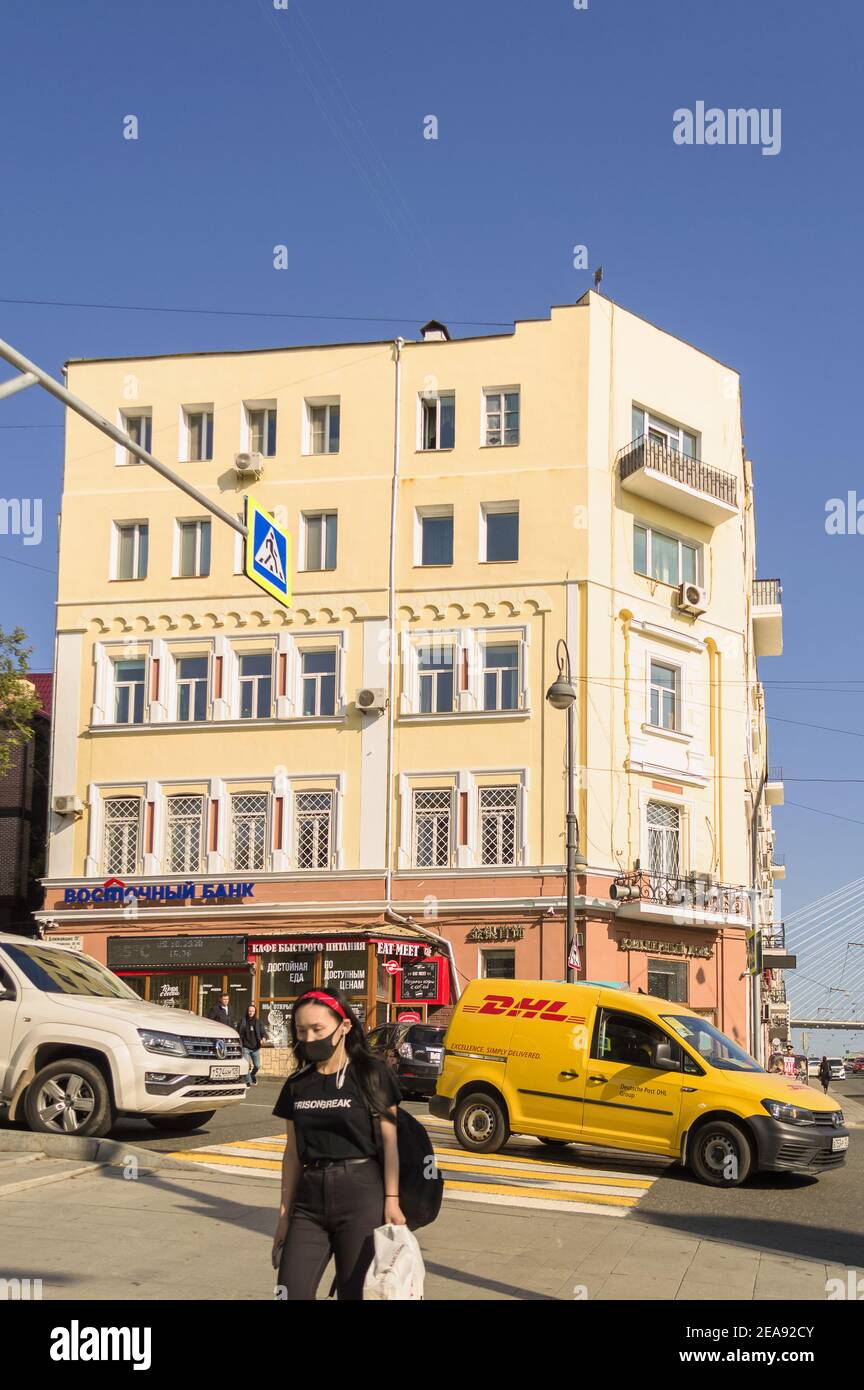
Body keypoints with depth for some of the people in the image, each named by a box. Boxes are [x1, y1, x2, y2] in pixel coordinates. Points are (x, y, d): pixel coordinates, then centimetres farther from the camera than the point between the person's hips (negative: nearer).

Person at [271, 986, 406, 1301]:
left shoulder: (371, 1074, -3)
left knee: (355, 1293, 0)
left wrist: (392, 1200, -10)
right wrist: (284, 1213, 11)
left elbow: (388, 1140, -3)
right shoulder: (296, 1086, 9)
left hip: (361, 1195, -4)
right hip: (310, 1199, 4)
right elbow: (293, 1153, 13)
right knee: (291, 1293, -3)